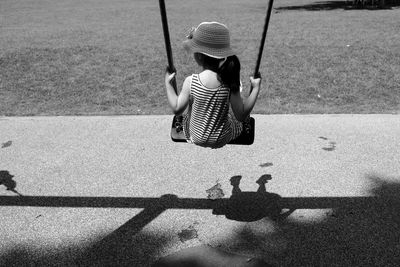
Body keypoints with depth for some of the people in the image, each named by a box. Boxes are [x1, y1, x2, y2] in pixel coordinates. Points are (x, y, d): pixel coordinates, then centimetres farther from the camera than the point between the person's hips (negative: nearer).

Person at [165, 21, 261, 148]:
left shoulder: (190, 82, -23)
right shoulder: (230, 82, -22)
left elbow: (177, 109, -11)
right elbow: (242, 116, -16)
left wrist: (167, 83, 0)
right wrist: (256, 88, -9)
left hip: (196, 137, 0)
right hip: (223, 139, 0)